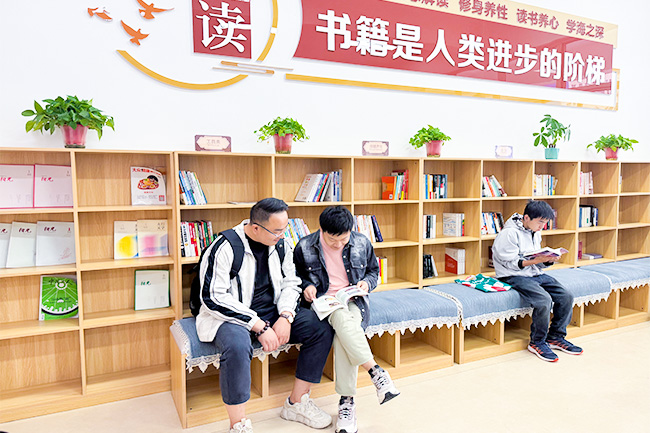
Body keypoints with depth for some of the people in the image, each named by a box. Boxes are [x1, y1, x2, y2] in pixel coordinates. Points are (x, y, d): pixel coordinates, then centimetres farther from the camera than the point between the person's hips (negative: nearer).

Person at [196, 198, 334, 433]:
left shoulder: (280, 243, 1)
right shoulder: (224, 249, -18)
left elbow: (291, 282, 7)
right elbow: (214, 298, -21)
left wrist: (285, 316, -12)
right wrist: (259, 326, -24)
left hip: (272, 311, 6)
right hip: (231, 315, -6)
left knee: (322, 329, -10)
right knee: (237, 346, -39)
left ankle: (297, 404, 4)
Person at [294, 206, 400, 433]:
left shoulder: (362, 243, 2)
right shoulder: (304, 247, -3)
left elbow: (373, 271, 18)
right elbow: (295, 276, 12)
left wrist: (367, 282, -5)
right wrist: (306, 286, -10)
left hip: (353, 301, 1)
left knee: (342, 332, -32)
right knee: (342, 317, -38)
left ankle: (346, 401, -25)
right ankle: (375, 371, -31)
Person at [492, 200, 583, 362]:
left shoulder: (536, 233, 13)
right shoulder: (509, 234, -14)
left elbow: (538, 264, 17)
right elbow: (511, 264, -17)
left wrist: (549, 260, -4)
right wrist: (536, 260, -25)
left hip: (536, 274, 9)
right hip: (514, 276, -8)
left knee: (566, 297, -8)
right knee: (544, 300, -29)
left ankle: (556, 337, 10)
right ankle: (537, 343, -7)